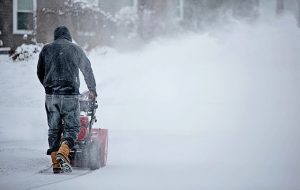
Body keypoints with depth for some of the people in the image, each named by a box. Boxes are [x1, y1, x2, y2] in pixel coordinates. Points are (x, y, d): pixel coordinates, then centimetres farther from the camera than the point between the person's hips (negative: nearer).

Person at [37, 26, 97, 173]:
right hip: (70, 94, -2)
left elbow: (40, 73, 17)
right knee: (72, 126, 2)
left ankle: (55, 163, 5)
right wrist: (92, 89, 32)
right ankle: (63, 152, -23)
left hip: (51, 95, 2)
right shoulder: (76, 49, 7)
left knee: (54, 129, 8)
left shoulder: (46, 49, 10)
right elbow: (87, 70, 18)